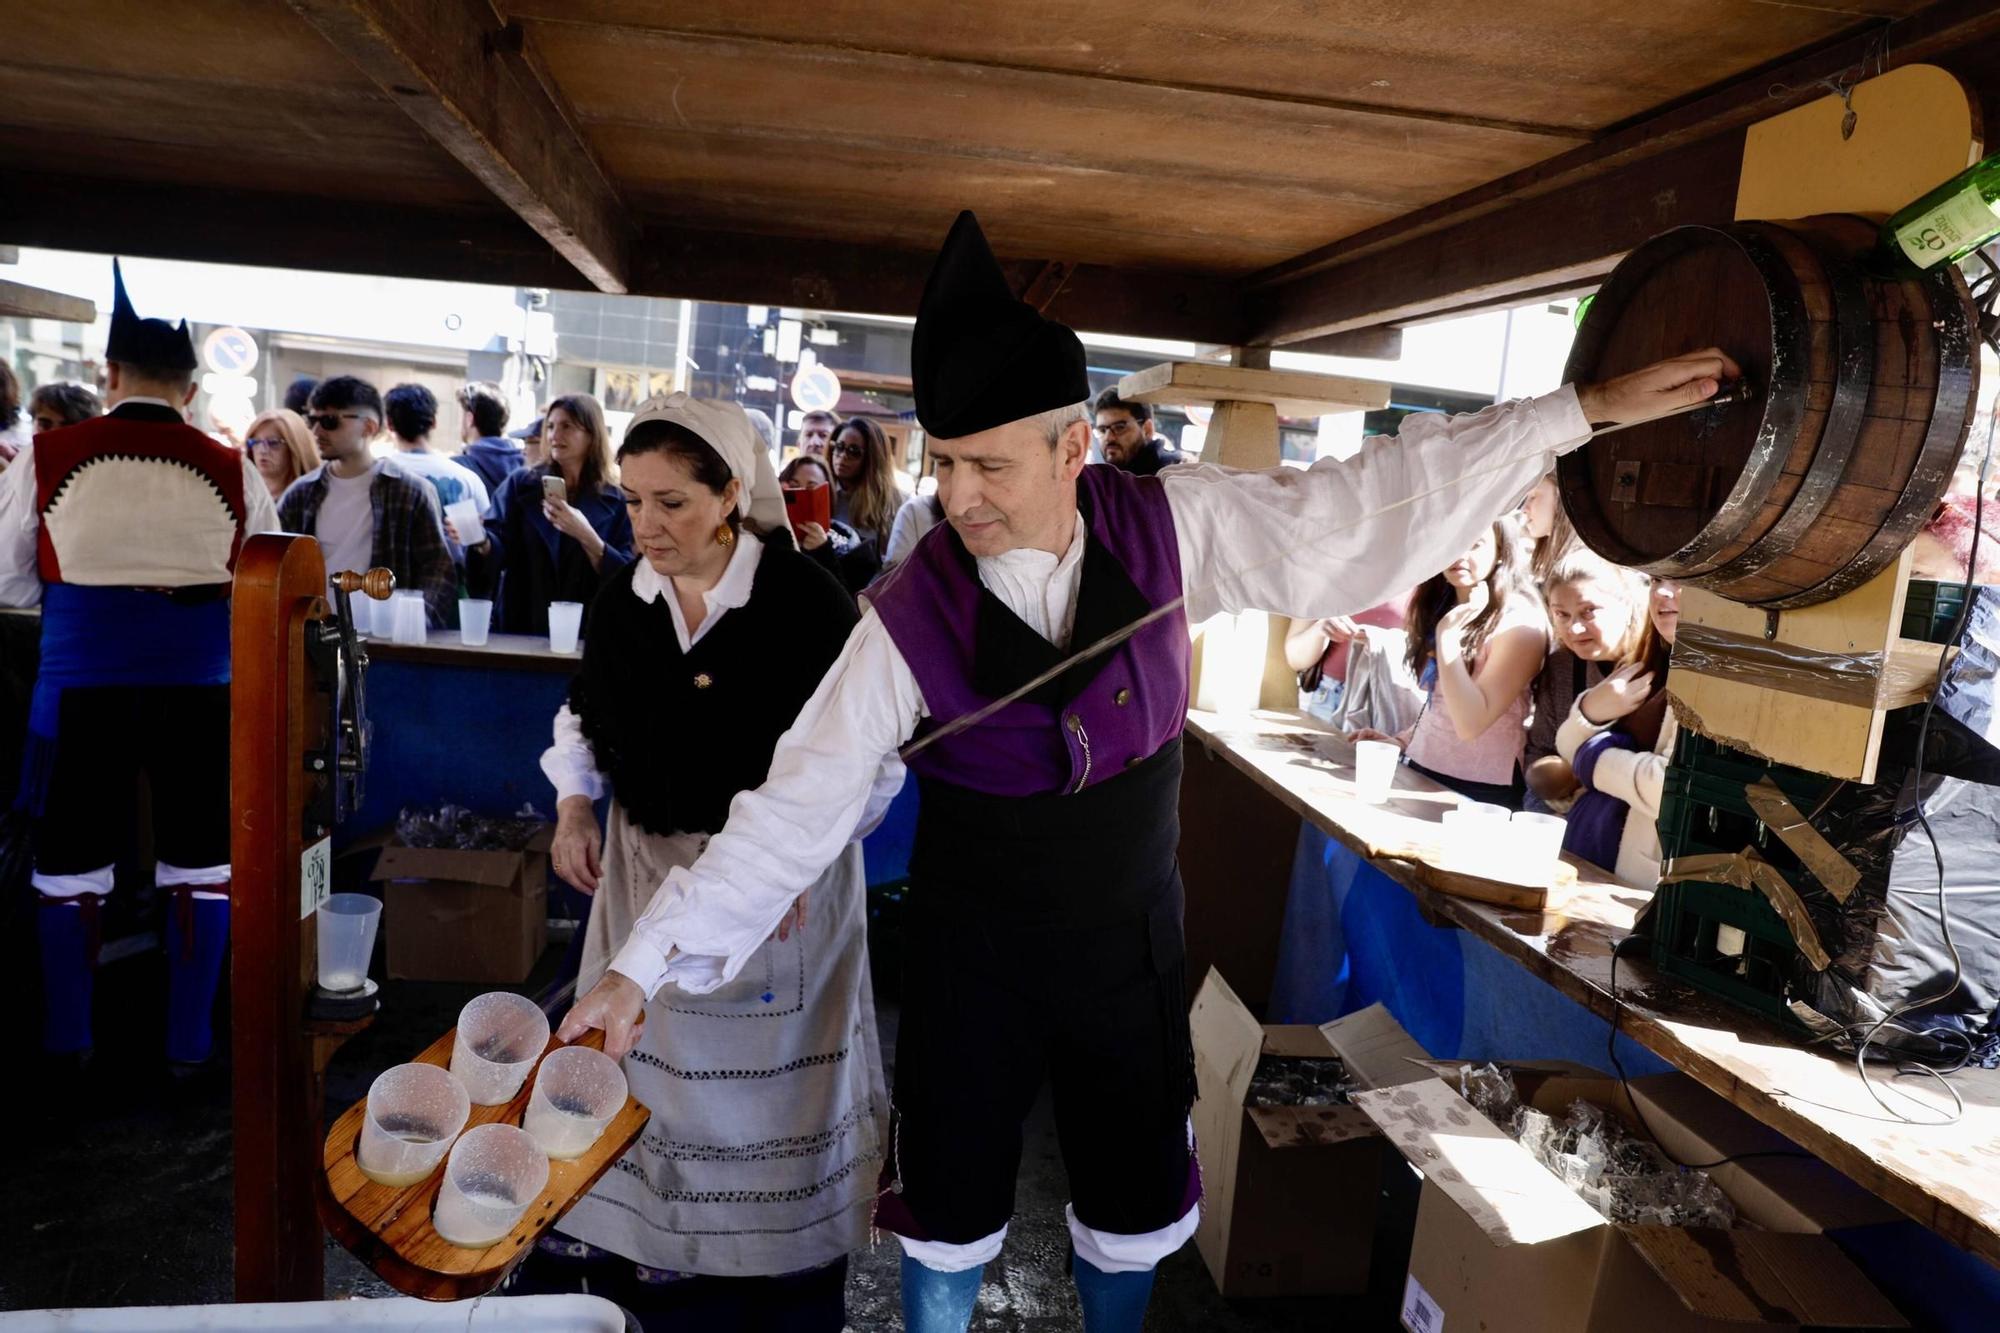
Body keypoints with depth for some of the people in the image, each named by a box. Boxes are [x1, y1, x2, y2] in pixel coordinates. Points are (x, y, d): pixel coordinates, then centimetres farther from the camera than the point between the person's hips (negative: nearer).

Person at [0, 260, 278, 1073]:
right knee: (198, 865, 12)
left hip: (82, 681, 0)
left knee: (70, 865, 16)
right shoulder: (232, 472, -2)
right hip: (197, 684, 0)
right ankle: (189, 1045, 21)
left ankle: (68, 1044, 28)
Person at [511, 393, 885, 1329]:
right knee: (638, 1056, 13)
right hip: (648, 864, 5)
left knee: (766, 1069, 9)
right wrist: (574, 802, 0)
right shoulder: (621, 598, -1)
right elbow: (585, 714, 15)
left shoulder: (806, 600, -18)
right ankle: (630, 1255, 34)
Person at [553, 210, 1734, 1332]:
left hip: (1132, 941, 2)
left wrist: (1588, 410, -6)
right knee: (949, 1216, 15)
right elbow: (794, 809, -16)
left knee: (1139, 1209, 21)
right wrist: (642, 968, -14)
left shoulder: (1172, 530, -16)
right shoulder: (910, 616, -21)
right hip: (974, 952, -2)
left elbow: (1374, 504, -9)